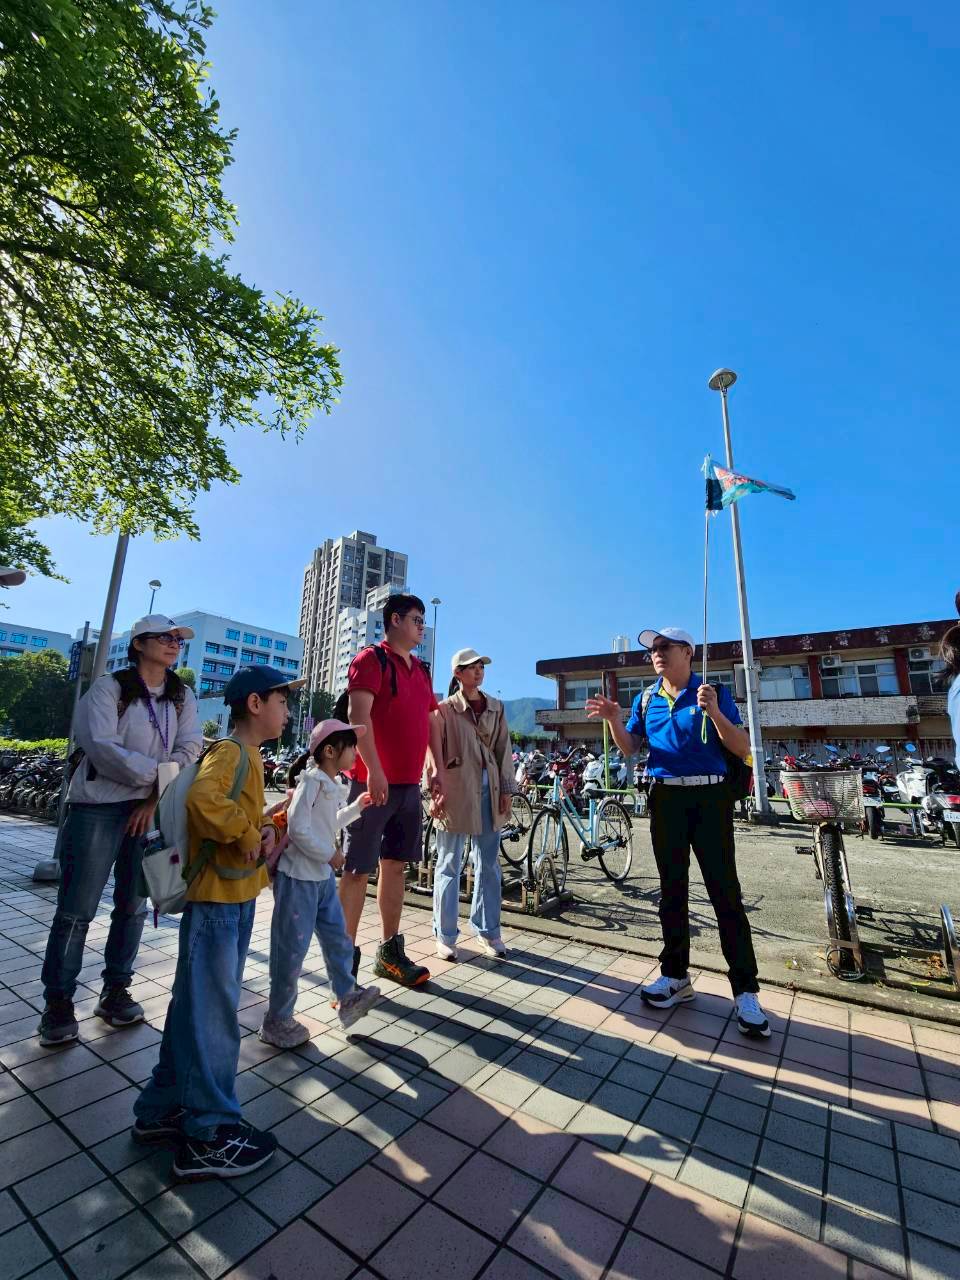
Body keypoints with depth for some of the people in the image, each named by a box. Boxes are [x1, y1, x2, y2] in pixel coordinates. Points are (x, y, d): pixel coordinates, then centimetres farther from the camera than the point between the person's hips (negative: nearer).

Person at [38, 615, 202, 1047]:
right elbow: (101, 747, -17)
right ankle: (58, 1003, 20)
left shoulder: (183, 696, 6)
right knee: (77, 909, 3)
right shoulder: (108, 688, -6)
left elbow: (189, 749, -2)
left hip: (152, 808, 4)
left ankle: (115, 991, 27)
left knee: (133, 905, 11)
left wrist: (155, 797, -11)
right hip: (98, 808, -4)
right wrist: (163, 773, -19)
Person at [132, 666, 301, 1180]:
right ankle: (208, 1136, 20)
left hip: (238, 897, 10)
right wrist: (246, 835, -26)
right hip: (216, 899, -10)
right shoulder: (229, 751, -19)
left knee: (197, 1006, 21)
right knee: (212, 1013, 4)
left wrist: (266, 827, -3)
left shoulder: (250, 756, 12)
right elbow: (203, 797, -37)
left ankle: (164, 1109, 38)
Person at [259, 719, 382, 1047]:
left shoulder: (332, 784, 9)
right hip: (298, 876, -9)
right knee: (292, 947, 5)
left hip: (322, 875, 9)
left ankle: (347, 997, 32)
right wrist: (330, 854, -18)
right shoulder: (312, 780, -20)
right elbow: (298, 828, -26)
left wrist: (355, 807, 15)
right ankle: (277, 1020, 23)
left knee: (337, 937, 16)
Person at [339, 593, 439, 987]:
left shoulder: (421, 671, 16)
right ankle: (347, 958, 14)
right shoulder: (371, 659, -8)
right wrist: (374, 770, -24)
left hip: (409, 785, 8)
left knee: (395, 866, 15)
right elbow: (358, 715, -18)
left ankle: (390, 953, 28)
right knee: (358, 870, 1)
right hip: (374, 781, -8)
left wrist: (435, 766, 14)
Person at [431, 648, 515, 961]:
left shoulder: (496, 707, 9)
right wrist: (436, 790, -11)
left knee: (489, 865, 12)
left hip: (489, 791, 4)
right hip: (456, 792, -4)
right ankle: (445, 935, 20)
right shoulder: (444, 709, -3)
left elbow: (504, 750, 9)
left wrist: (506, 790, 5)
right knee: (449, 865, 7)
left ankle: (488, 931, 28)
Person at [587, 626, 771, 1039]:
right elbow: (628, 747, 5)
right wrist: (613, 718, -14)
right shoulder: (646, 700, 8)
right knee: (672, 890, 11)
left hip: (710, 797, -3)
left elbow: (742, 749, -7)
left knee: (725, 893, -1)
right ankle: (675, 975, 23)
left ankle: (745, 991, 11)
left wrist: (713, 712, -24)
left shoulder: (714, 693, -3)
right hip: (665, 798, 3)